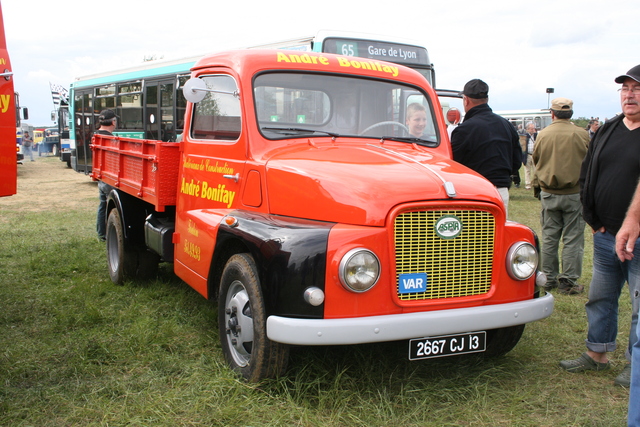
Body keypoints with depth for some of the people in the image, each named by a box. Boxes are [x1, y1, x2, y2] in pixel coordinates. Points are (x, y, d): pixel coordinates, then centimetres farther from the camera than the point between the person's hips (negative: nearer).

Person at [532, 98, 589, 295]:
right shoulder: (582, 134, -9)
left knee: (549, 238, 12)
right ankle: (568, 281, 5)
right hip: (575, 193, -2)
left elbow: (535, 160, 8)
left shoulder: (542, 135, -5)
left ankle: (549, 278, 18)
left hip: (548, 193, 2)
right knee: (573, 239, 4)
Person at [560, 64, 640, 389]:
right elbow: (586, 176, 14)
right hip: (604, 237, 6)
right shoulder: (607, 131, 9)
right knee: (600, 298, 16)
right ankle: (597, 353, 31)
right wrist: (593, 220, 6)